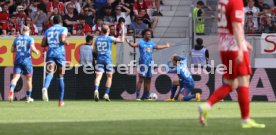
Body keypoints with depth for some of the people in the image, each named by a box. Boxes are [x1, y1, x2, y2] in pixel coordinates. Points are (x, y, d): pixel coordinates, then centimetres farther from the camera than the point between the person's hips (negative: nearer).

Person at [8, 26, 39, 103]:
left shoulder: (17, 39, 11)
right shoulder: (30, 39, -2)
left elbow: (12, 50, 13)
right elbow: (32, 48, -15)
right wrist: (36, 52, 5)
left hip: (17, 60, 2)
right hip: (26, 60, -2)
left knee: (15, 77, -8)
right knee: (29, 79, 12)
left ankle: (11, 89, -39)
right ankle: (28, 97, 18)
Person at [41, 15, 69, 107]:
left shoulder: (48, 30, 16)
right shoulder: (63, 29, 6)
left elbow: (43, 44, 10)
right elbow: (62, 39, -12)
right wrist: (66, 42, 9)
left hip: (50, 53, 2)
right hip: (60, 53, -2)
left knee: (50, 73, -13)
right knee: (60, 76, 9)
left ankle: (45, 88, -48)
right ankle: (61, 101, 12)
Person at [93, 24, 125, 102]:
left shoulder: (97, 39, 8)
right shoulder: (109, 38, -3)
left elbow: (95, 50, 15)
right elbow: (121, 40, 2)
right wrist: (123, 30, 8)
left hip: (99, 59, 2)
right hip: (108, 59, -2)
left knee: (98, 76, -7)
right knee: (109, 76, 12)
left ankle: (96, 90, -34)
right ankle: (106, 94, 7)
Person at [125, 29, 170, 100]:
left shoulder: (151, 43, 14)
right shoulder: (141, 42, -6)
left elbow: (157, 47, 33)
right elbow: (134, 45, -23)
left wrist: (165, 46, 45)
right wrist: (129, 42, -43)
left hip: (149, 63, 7)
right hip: (143, 63, -7)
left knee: (148, 80, 10)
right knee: (141, 79, -12)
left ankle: (146, 96, 18)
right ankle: (137, 96, -12)